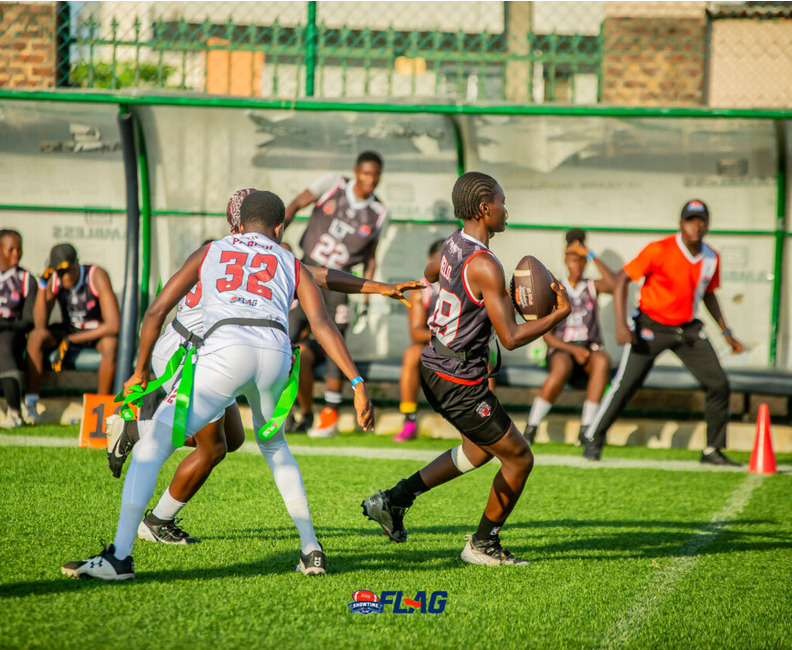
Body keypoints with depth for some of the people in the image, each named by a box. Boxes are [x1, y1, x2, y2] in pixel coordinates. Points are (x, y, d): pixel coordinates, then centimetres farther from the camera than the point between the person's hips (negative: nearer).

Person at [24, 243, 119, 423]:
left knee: (111, 344, -38)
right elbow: (40, 324, -18)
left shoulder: (97, 276, -24)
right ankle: (30, 404, -27)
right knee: (36, 336, -25)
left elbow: (113, 325, -29)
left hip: (98, 333, -3)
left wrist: (71, 340, -26)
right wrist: (42, 285, -29)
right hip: (69, 330, 3)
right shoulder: (54, 280, -13)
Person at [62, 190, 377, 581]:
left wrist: (141, 371, 38)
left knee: (152, 446, 3)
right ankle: (312, 552, 25)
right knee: (274, 447, 31)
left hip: (225, 351, -3)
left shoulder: (210, 253, 29)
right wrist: (358, 384, 8)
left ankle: (119, 556, -9)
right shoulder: (291, 264, 29)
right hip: (275, 354, 3)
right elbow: (322, 324, 13)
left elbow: (156, 312, 25)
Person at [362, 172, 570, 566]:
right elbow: (511, 338, -23)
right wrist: (559, 314, -12)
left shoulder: (454, 244, 2)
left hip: (435, 365, 9)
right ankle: (483, 545, 21)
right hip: (459, 382, -9)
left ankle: (396, 498, 23)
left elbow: (430, 272, 29)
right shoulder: (485, 266, -25)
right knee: (519, 459, 6)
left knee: (481, 450, 28)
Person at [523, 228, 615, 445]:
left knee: (602, 360, -36)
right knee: (562, 368, -38)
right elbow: (547, 334, 1)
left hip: (590, 348, 1)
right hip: (561, 348, -1)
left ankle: (586, 427, -35)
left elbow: (612, 284, -14)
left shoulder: (592, 287, 11)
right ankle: (531, 428, -28)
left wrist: (591, 256, -10)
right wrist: (573, 350, -15)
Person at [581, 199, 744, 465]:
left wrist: (726, 332, 14)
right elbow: (621, 280, -16)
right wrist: (621, 324, -25)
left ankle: (713, 450, 9)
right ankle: (593, 440, 7)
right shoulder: (659, 250, -19)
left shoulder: (711, 259, -2)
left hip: (688, 329, 5)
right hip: (651, 326, -5)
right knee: (626, 383, -10)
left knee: (718, 384, -3)